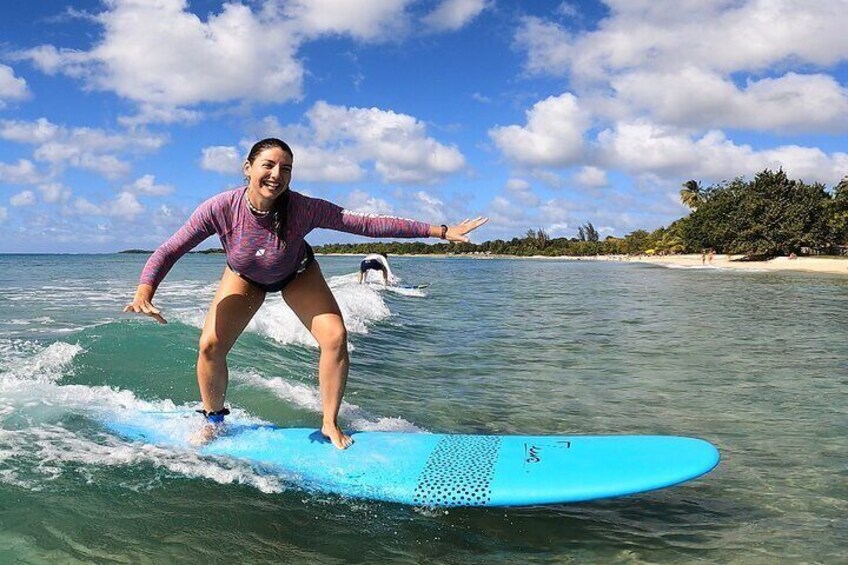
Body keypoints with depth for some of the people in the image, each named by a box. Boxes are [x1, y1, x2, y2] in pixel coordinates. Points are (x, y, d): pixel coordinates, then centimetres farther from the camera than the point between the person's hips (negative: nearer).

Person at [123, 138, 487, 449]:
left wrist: (440, 231, -36)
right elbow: (168, 251, -27)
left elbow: (368, 224, -36)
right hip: (244, 277, 1)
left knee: (335, 338, -18)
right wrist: (143, 294, -45)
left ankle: (330, 424, 4)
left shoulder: (303, 209, -36)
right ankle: (213, 419, 16)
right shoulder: (220, 209, -34)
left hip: (297, 274, 0)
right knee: (210, 346, -15)